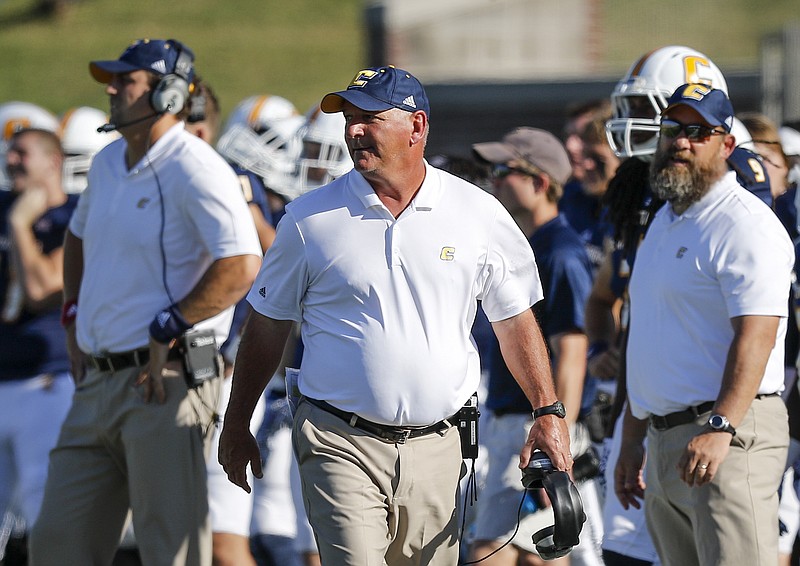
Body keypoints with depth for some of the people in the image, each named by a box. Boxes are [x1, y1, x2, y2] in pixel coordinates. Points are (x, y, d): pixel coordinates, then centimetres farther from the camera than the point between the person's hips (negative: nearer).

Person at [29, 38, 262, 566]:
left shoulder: (193, 170, -13)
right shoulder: (108, 164, 15)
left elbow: (241, 265, -24)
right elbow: (79, 235, 36)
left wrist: (166, 330, -18)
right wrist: (75, 316, 23)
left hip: (165, 381, -9)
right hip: (99, 379, 9)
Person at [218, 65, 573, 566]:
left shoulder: (480, 214, 4)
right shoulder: (310, 219, 2)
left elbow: (515, 319, 13)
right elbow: (267, 327, 11)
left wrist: (548, 412, 7)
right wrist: (237, 424, 13)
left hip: (435, 449, 2)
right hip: (340, 445, -2)